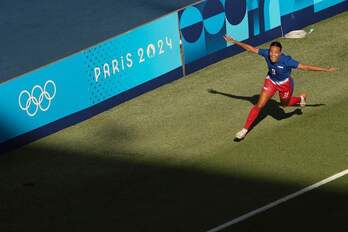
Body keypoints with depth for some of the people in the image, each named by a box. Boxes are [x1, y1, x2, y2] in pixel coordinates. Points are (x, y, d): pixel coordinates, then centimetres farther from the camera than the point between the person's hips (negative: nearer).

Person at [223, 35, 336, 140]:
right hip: (271, 81, 2)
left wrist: (326, 70, -33)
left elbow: (305, 67, -34)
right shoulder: (266, 54, -28)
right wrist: (235, 42, -9)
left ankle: (301, 98, 57)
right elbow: (251, 48, -14)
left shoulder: (287, 61, -38)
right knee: (259, 105, -4)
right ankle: (245, 129, 6)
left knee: (284, 104, 25)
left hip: (285, 83, -2)